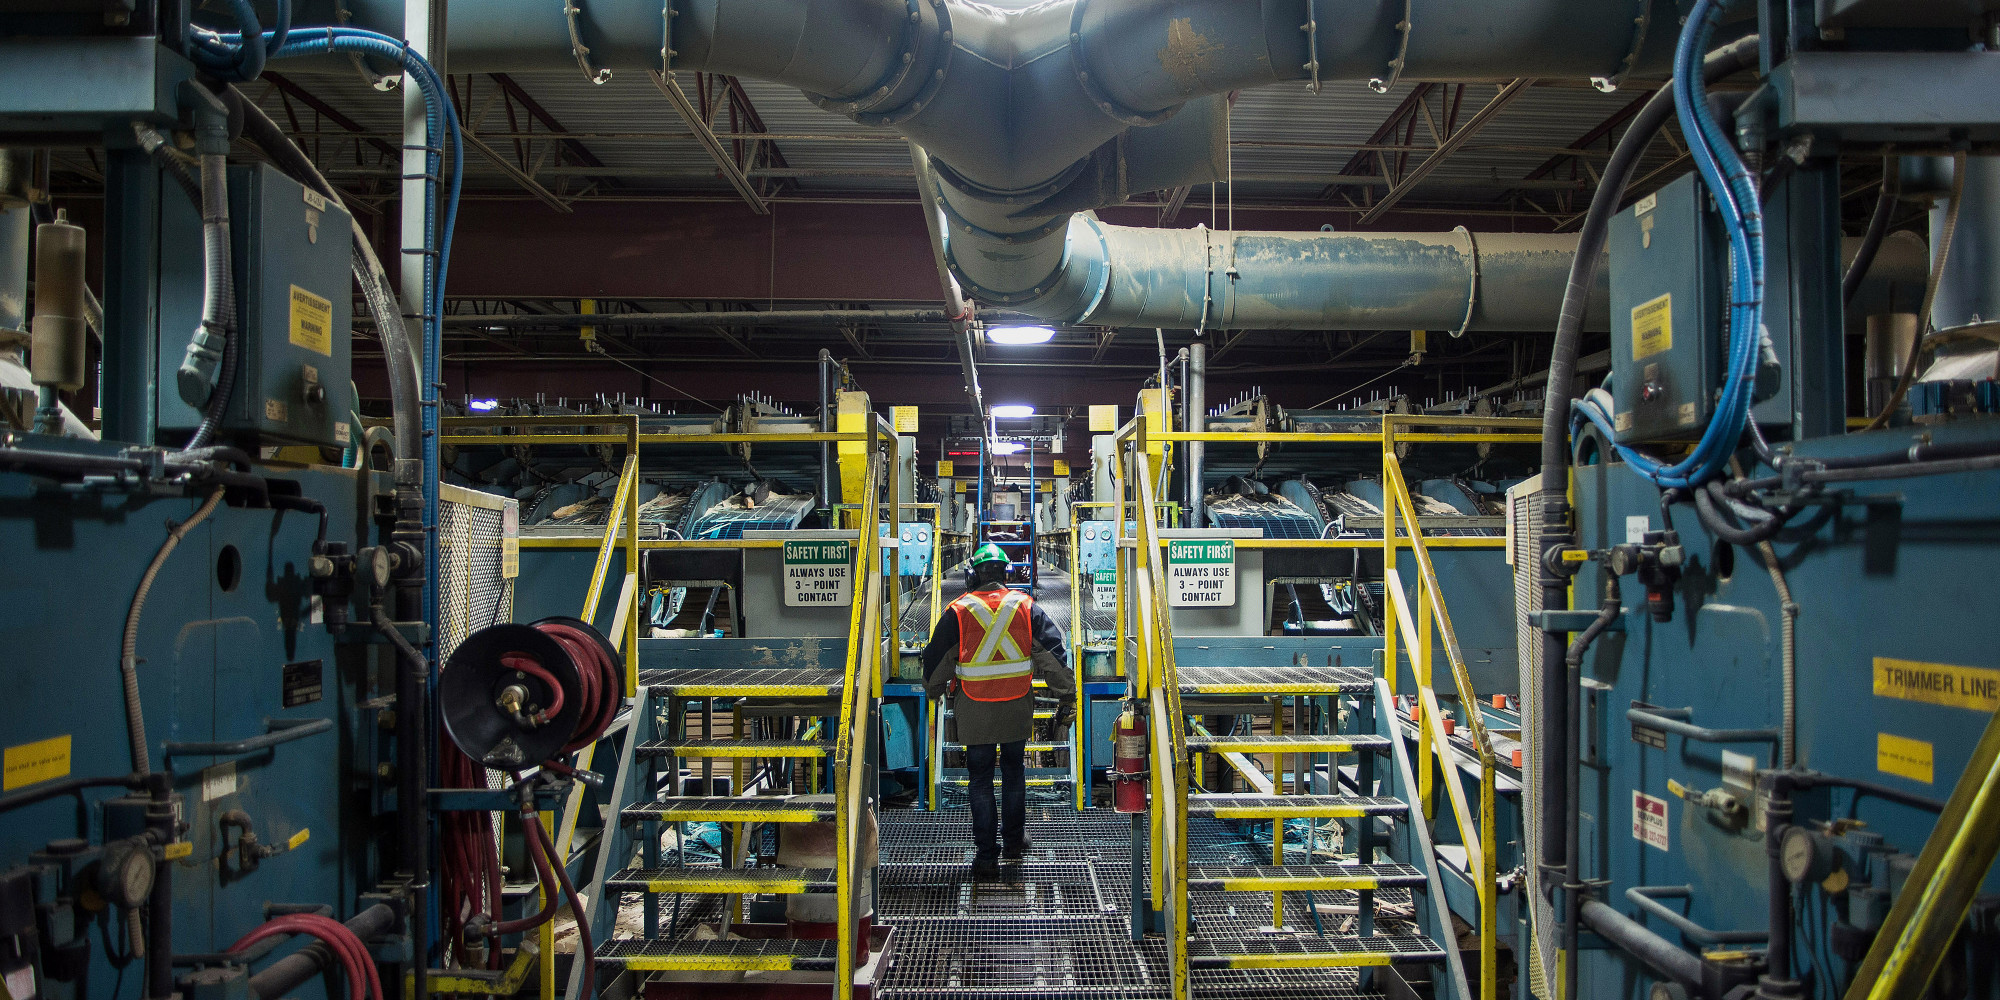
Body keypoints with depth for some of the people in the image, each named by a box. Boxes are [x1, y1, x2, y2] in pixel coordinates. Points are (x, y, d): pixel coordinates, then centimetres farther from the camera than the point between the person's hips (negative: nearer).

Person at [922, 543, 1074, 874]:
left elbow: (935, 659, 5)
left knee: (980, 778, 9)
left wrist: (935, 691, 24)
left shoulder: (958, 612, -4)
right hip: (1018, 708, 2)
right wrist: (1066, 700, 3)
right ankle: (1014, 840, 28)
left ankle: (985, 853, 11)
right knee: (1014, 769, 21)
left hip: (974, 710, -2)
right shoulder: (1026, 607, 0)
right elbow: (1054, 653, -2)